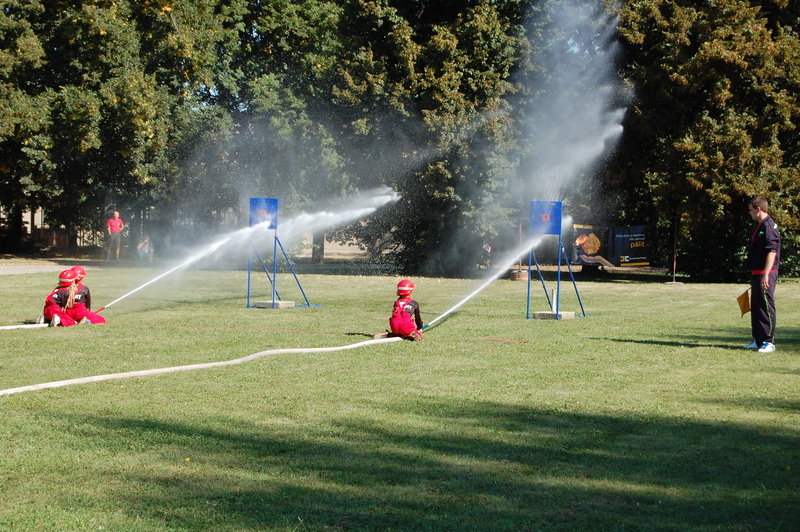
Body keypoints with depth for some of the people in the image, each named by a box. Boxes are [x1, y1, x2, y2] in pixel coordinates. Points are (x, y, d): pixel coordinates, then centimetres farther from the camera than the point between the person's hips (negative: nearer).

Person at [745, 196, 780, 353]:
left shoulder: (769, 226, -15)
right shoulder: (759, 226, 17)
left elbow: (772, 252, -21)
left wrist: (766, 275, -24)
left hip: (766, 274, -10)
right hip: (756, 274, 10)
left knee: (766, 306, -7)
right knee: (756, 307, 14)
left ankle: (769, 342, -4)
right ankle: (758, 340, 21)